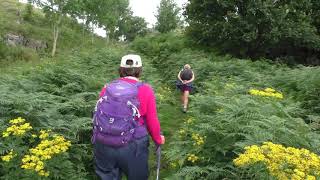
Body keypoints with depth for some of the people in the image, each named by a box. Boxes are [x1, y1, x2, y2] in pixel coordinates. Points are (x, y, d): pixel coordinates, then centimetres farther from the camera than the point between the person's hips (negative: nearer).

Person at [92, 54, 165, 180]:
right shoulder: (145, 90, -8)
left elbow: (99, 115, 12)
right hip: (131, 148, -3)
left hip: (102, 146, 4)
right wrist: (158, 140, 15)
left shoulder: (107, 88, 3)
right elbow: (152, 123, -5)